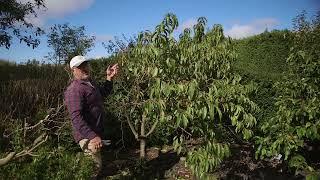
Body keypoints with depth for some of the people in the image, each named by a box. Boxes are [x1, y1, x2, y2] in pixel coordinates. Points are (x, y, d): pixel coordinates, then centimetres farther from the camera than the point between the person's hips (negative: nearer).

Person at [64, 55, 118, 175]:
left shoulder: (90, 83, 9)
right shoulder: (74, 90, -23)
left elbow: (103, 93, 26)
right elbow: (76, 117, -30)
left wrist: (109, 78, 13)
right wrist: (92, 136, -34)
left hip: (96, 133, 10)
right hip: (87, 136, -10)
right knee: (95, 168, -3)